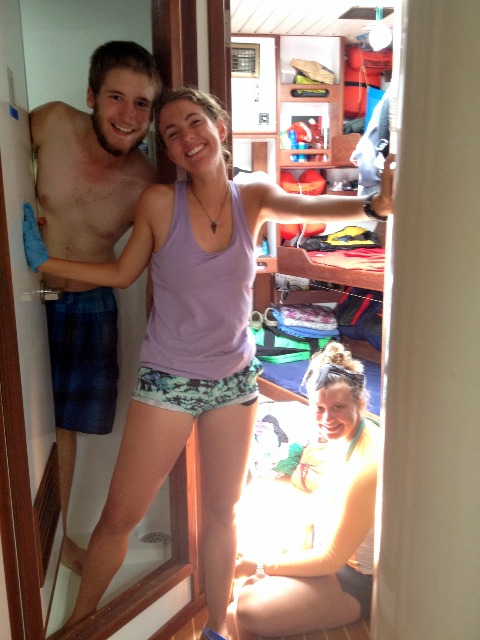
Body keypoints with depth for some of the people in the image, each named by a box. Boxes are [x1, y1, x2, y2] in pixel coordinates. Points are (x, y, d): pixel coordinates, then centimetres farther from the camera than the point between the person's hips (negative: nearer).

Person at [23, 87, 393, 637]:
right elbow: (122, 273, 2)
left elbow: (308, 208, -24)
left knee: (222, 514, 16)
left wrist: (376, 204, -42)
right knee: (119, 516, 6)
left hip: (235, 380, 2)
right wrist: (43, 262, -4)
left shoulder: (253, 199, -4)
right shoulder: (158, 203, -10)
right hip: (166, 381, -2)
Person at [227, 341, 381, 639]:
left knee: (248, 608, -21)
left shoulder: (364, 464, -30)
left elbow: (332, 558, -23)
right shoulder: (339, 438, -2)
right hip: (331, 553, 9)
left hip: (359, 579, -9)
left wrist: (260, 566, -15)